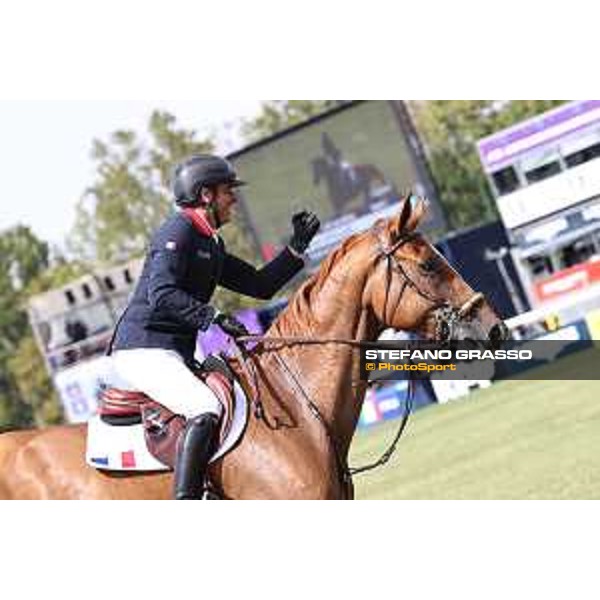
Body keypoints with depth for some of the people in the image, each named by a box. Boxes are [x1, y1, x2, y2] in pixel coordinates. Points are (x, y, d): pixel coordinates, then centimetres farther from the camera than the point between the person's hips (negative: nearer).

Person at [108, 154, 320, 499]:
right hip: (144, 350, -10)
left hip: (176, 354, 10)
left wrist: (297, 247, 14)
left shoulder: (212, 245, 19)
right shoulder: (178, 232, -11)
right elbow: (161, 295, -24)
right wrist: (215, 317, -29)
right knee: (206, 411, -28)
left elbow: (260, 285, 23)